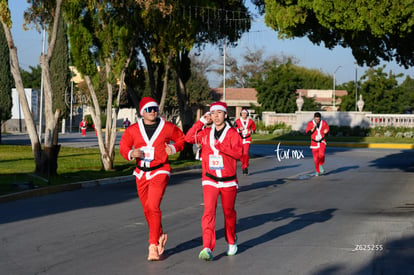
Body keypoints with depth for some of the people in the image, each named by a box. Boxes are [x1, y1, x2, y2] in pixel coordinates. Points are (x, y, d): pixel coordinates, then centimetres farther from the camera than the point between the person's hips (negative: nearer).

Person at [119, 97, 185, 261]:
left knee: (153, 206, -17)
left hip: (160, 172, -4)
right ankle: (160, 235, 35)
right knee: (147, 209, 11)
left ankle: (153, 245, -12)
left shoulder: (167, 127, -3)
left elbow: (182, 139, 12)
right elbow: (123, 147, 8)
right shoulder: (133, 130, 1)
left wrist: (173, 148, -7)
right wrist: (131, 153, -14)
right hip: (141, 173, 4)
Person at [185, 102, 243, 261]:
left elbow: (238, 152, -15)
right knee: (209, 212, -13)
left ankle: (231, 242, 36)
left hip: (228, 181, -1)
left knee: (229, 212, 13)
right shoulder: (206, 133, 7)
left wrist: (219, 145, -25)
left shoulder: (232, 133, -3)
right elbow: (188, 138, -1)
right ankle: (207, 248, -20)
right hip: (210, 180, 1)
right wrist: (201, 122, -2)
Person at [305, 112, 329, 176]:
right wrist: (313, 128, -25)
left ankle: (321, 166, 3)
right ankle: (317, 171, 18)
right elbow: (308, 133, -13)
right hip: (314, 142, 0)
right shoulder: (310, 123, -9)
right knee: (316, 158, 1)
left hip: (322, 142, 0)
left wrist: (325, 131, -12)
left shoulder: (324, 123, -6)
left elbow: (327, 129, 10)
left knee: (321, 154, -23)